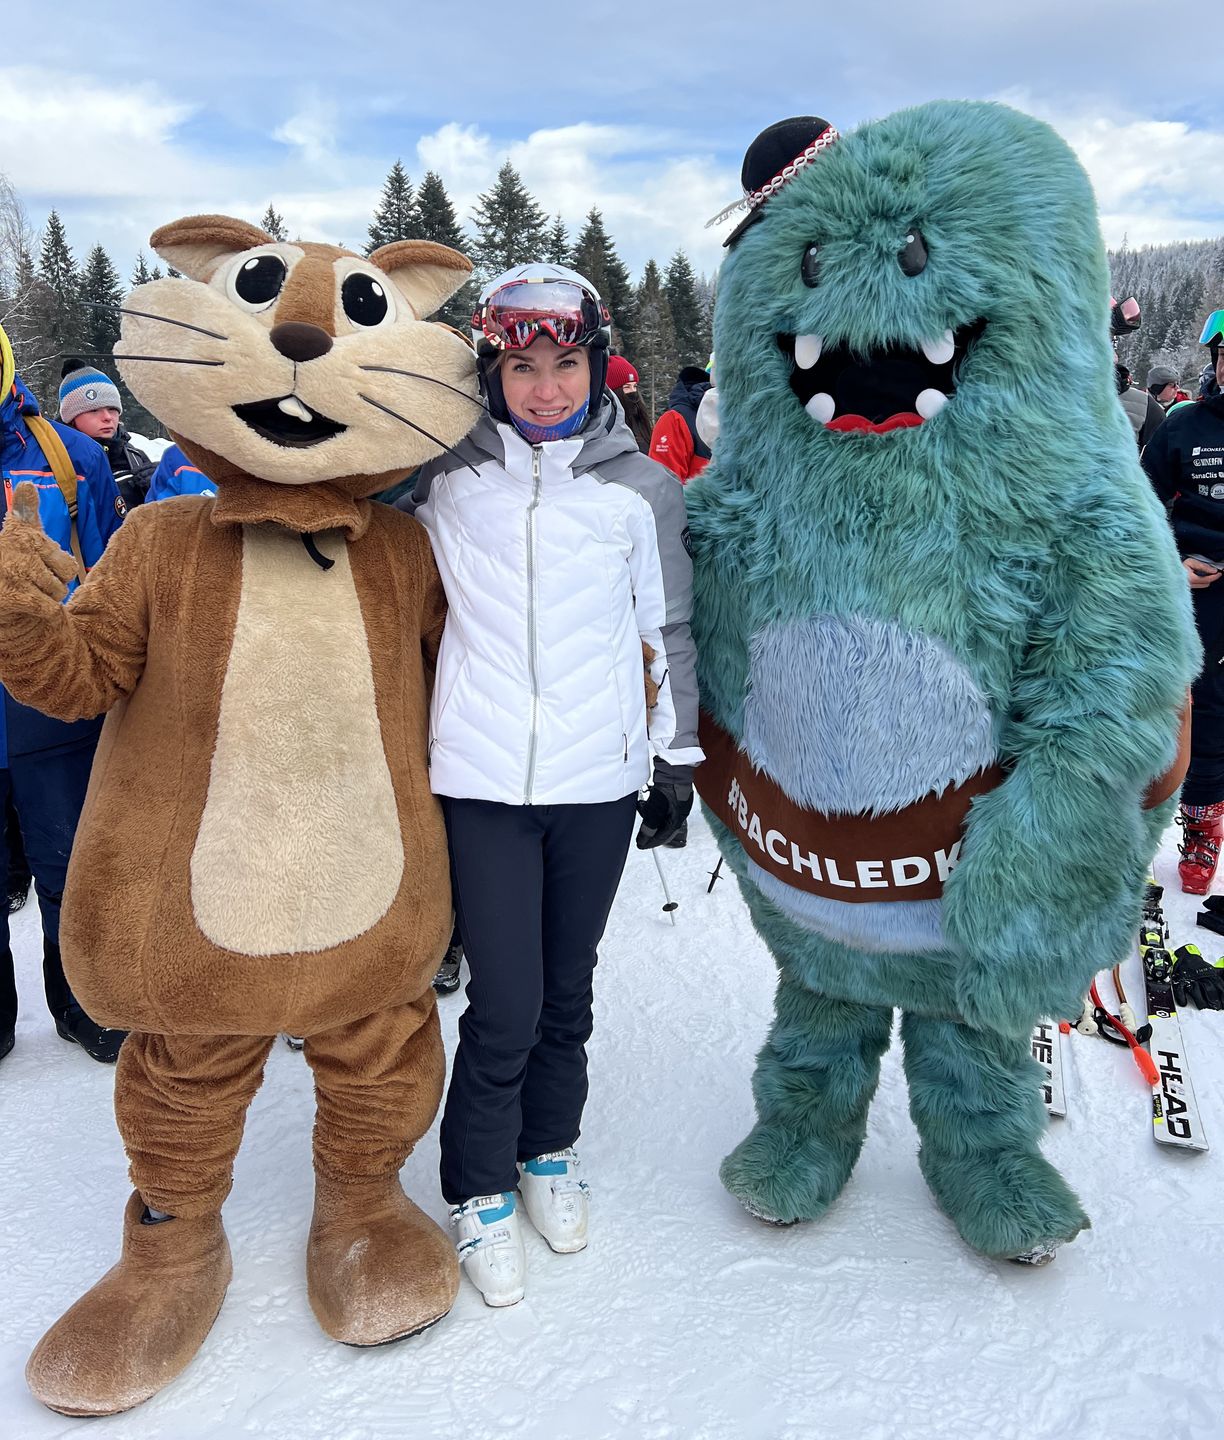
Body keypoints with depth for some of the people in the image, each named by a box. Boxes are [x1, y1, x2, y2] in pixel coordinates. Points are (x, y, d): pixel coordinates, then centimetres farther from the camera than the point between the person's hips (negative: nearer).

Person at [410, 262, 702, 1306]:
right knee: (505, 1004, 0)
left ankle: (551, 1151, 38)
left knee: (568, 988, 14)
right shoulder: (447, 475, 2)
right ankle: (480, 1189, 24)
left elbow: (671, 630, 10)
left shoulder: (642, 486, 4)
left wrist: (678, 758, 10)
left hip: (600, 776, 1)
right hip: (483, 776, -1)